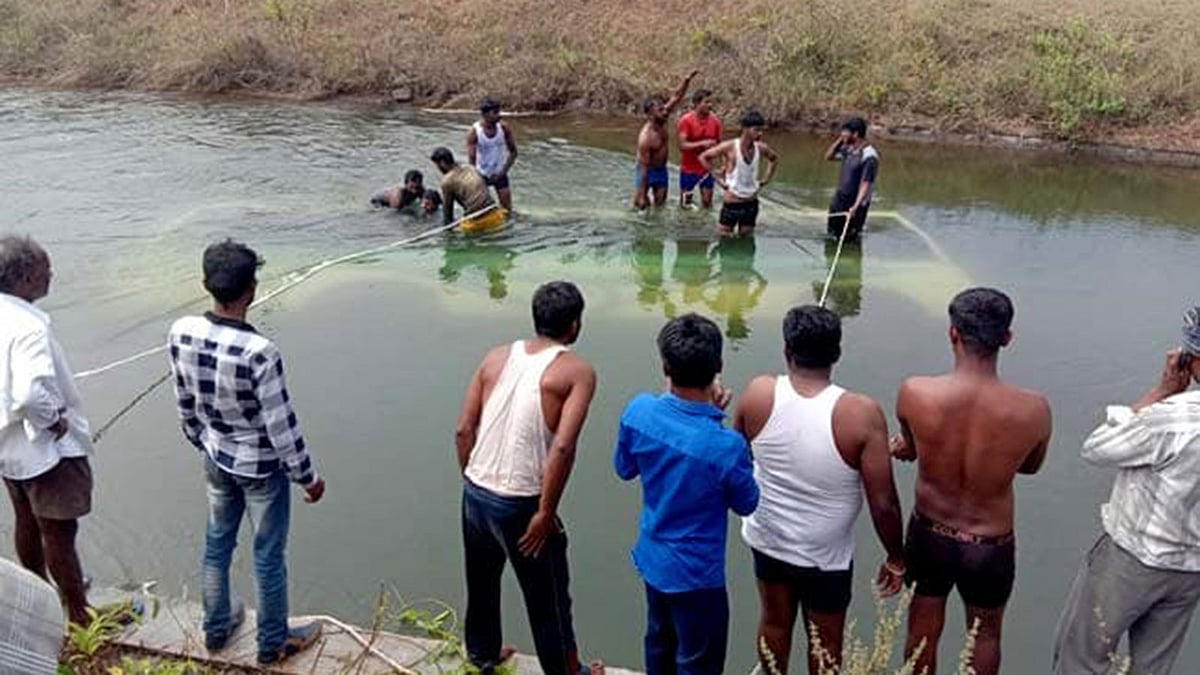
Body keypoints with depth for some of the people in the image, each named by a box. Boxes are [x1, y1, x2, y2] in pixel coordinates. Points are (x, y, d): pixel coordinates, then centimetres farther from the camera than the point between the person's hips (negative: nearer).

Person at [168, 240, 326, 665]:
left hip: (216, 460, 6)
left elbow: (184, 402, 2)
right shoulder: (259, 352, -32)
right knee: (268, 557, 13)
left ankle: (216, 628, 45)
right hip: (262, 467, -6)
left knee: (217, 544, 24)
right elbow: (282, 427, -23)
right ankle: (273, 643, 33)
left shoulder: (180, 333, -14)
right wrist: (308, 476, -8)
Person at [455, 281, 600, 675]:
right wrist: (546, 513, -14)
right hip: (521, 504, -5)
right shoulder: (577, 371, -10)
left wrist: (473, 481, 15)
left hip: (475, 493, 6)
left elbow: (464, 430, 3)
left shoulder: (497, 357, 4)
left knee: (481, 580, 27)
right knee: (548, 596, 16)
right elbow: (562, 447, -21)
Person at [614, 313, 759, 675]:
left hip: (651, 559, 6)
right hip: (696, 574, -5)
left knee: (660, 645, 29)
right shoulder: (726, 445, -32)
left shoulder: (638, 411, -18)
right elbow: (746, 505, -10)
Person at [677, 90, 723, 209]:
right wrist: (702, 143, -29)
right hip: (688, 168, -3)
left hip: (706, 168, 3)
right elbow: (682, 145, -20)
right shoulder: (686, 120, -16)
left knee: (707, 203, 5)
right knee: (685, 204, 7)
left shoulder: (715, 120, -4)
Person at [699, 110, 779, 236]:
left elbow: (774, 158, 20)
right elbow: (703, 157, -9)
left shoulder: (761, 148, -2)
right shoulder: (730, 147, -15)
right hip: (732, 203, -4)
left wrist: (766, 178, 9)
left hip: (751, 203, 4)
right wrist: (717, 178, -9)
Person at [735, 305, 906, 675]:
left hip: (767, 538, 4)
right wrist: (896, 558, -4)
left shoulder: (758, 394, -18)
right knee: (825, 643, 21)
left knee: (774, 622, 27)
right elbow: (884, 504, -21)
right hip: (825, 554, -3)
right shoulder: (862, 414, -27)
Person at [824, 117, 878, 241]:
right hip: (840, 199, 8)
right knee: (832, 231, 18)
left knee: (850, 239, 0)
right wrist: (839, 141, 0)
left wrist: (856, 206, -33)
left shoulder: (869, 156, -21)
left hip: (855, 204, -8)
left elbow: (866, 184, -25)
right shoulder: (849, 149, 3)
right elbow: (829, 156, 16)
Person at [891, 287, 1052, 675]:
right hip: (991, 547, 0)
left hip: (929, 536, 0)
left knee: (923, 631, 24)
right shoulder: (1034, 410, -24)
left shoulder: (913, 393, -25)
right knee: (986, 635, 28)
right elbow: (1031, 466, -1)